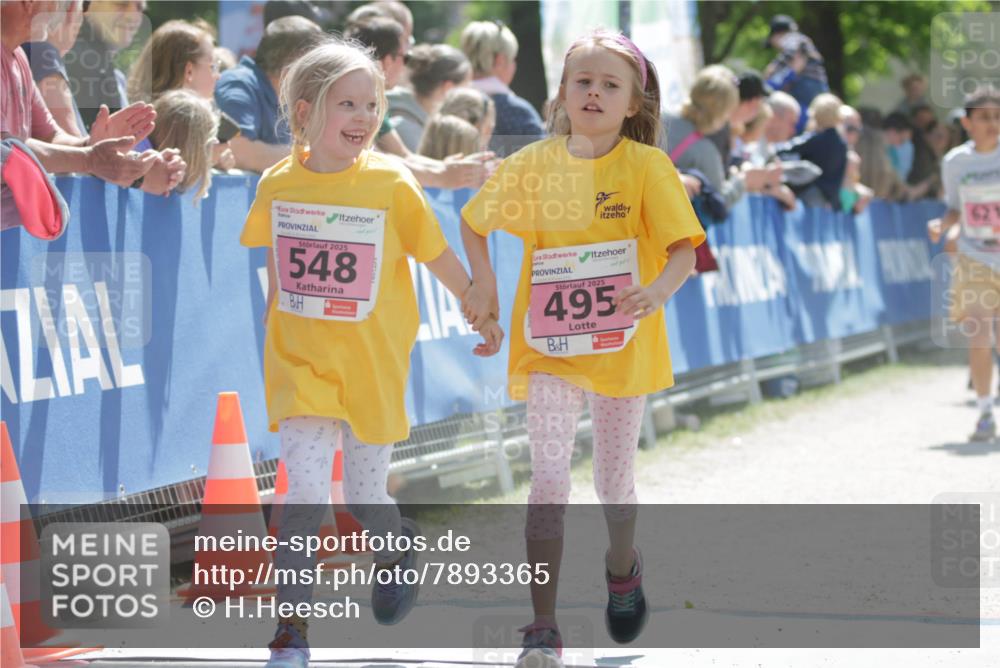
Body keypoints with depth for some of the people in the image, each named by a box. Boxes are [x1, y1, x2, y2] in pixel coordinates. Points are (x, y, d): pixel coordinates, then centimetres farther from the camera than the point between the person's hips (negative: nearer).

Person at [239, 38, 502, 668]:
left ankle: (397, 546, 45)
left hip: (373, 363, 0)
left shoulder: (392, 183, -8)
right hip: (300, 362, 1)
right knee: (305, 490, -11)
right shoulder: (278, 184, -3)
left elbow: (439, 255, 2)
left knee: (365, 496, 9)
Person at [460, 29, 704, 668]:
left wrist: (660, 289, -34)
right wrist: (485, 285, 2)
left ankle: (622, 566, 49)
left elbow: (684, 249, -15)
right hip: (549, 347, 1)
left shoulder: (647, 167, -9)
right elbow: (474, 221, 14)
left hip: (623, 346, 0)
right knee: (548, 482, -11)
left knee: (615, 481, 15)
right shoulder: (533, 164, -2)